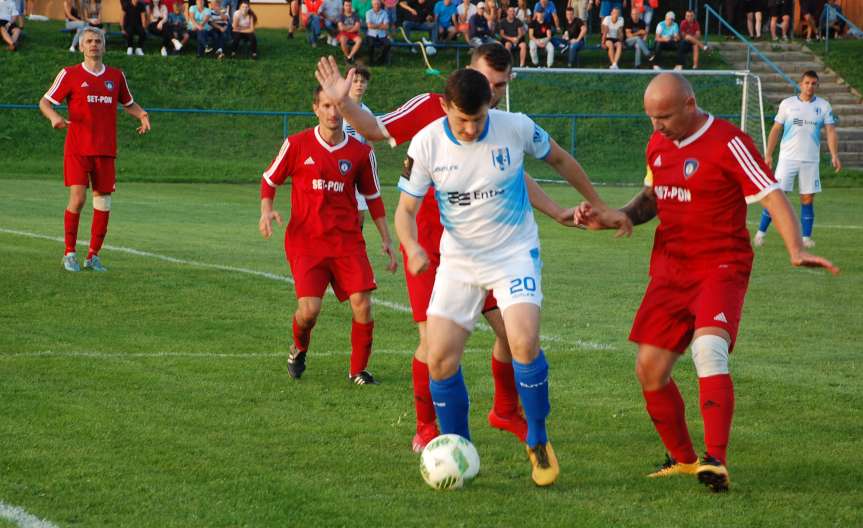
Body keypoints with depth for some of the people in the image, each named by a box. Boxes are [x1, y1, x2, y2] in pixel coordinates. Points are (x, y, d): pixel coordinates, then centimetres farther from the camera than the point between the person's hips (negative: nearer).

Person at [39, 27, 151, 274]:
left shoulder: (116, 76, 11)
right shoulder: (70, 74, 2)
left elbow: (128, 103, 24)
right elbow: (45, 101, 2)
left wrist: (142, 115, 3)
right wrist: (54, 117, -19)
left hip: (105, 150, 3)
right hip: (77, 149, -3)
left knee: (103, 204, 1)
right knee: (77, 198, -13)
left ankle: (93, 256, 13)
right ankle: (70, 254, 1)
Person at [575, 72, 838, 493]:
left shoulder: (729, 143, -12)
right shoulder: (658, 144, 10)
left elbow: (772, 196, -16)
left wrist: (795, 249, -30)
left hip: (721, 268, -7)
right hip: (669, 269, 7)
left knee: (708, 348, -29)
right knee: (649, 370, 3)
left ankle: (716, 462, -32)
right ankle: (683, 459, 22)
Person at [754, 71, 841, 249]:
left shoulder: (824, 106, 5)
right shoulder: (787, 104, 3)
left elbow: (831, 131, 1)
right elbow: (775, 130, 7)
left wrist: (834, 155, -12)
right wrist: (768, 154, 1)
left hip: (811, 160, 1)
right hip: (788, 158, -1)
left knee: (808, 199, 2)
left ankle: (806, 237, 10)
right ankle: (760, 233, 1)